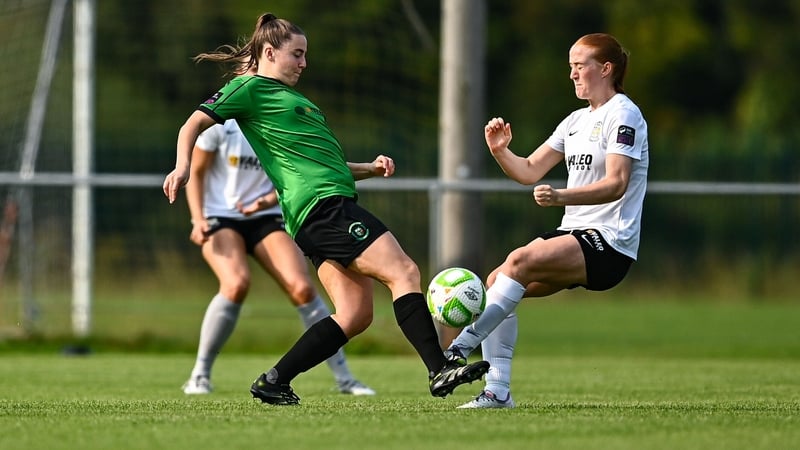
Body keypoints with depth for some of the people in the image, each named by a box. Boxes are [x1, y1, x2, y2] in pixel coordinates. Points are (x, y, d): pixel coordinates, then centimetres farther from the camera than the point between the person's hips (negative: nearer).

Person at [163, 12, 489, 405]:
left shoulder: (290, 97, 29)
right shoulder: (251, 88, 3)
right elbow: (195, 124, -5)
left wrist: (369, 168, 17)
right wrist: (182, 166, -23)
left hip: (332, 206, 10)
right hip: (322, 205, -10)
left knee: (354, 315, 1)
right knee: (403, 272, -17)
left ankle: (273, 382, 2)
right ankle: (440, 370, -25)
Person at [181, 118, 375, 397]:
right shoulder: (219, 122, -12)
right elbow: (195, 173, -2)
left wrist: (268, 201, -16)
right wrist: (198, 219, -15)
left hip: (266, 218, 3)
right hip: (220, 217, -3)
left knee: (302, 288, -17)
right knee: (237, 283, -31)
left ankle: (343, 378, -6)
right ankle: (200, 375, -15)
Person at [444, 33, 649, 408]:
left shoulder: (623, 115, -7)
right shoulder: (576, 121, 18)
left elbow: (616, 184, -21)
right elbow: (529, 172, 18)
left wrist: (561, 197, -35)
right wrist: (500, 151, -3)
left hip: (609, 241, -8)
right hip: (574, 234, 8)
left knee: (519, 261, -29)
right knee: (496, 281, -9)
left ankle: (460, 348, -29)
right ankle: (497, 391, -11)